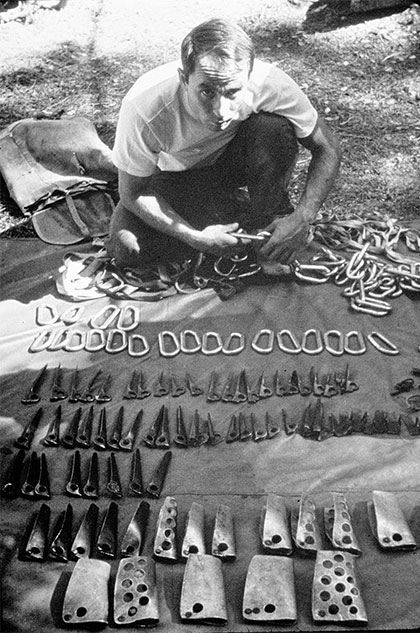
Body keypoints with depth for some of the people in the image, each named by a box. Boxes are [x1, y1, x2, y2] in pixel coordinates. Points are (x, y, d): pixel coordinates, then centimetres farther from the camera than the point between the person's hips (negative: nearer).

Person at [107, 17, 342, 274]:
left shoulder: (271, 84, -33)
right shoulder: (144, 108, -35)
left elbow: (328, 149, -19)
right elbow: (133, 193, -21)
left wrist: (302, 219, -34)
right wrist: (195, 238, -33)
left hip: (238, 159, 0)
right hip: (179, 175, 1)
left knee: (275, 129, -33)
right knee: (126, 249, -23)